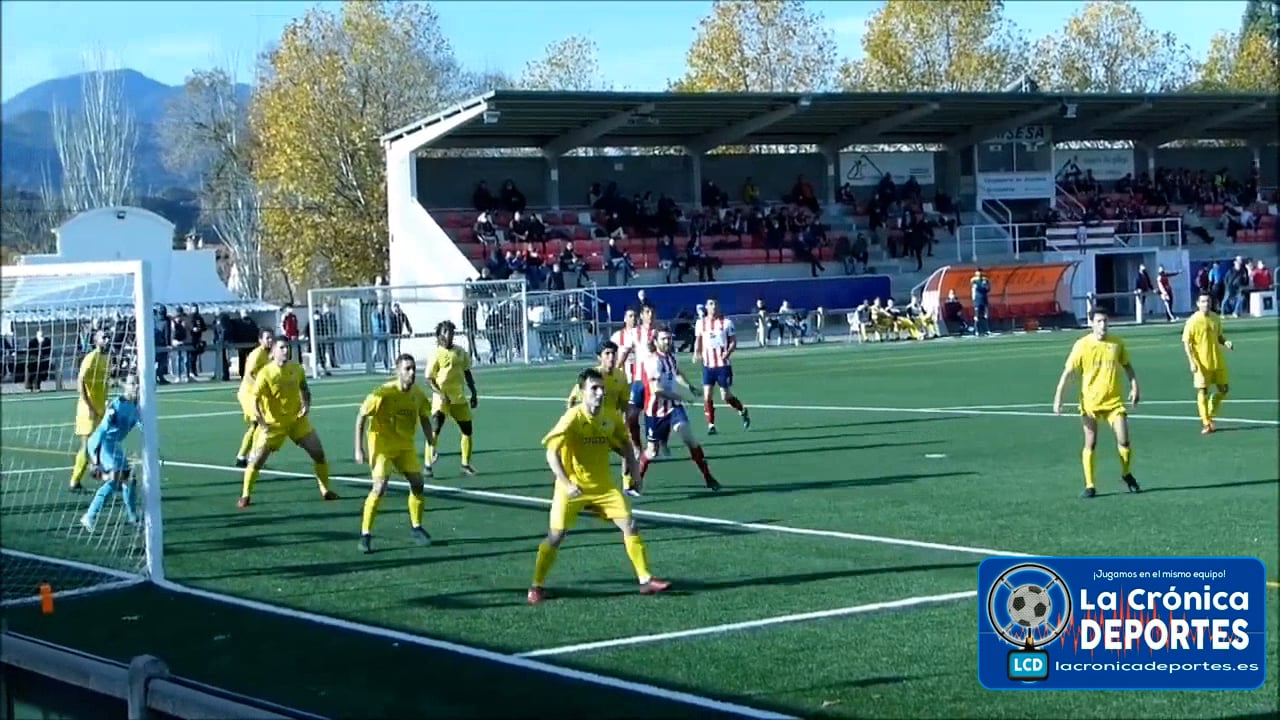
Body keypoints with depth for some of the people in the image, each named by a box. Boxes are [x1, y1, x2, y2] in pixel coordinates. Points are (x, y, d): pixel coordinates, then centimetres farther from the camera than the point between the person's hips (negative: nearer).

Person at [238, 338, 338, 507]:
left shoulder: (296, 368, -4)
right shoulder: (265, 373, -18)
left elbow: (304, 388, 13)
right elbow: (255, 399, -16)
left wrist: (306, 404, -5)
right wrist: (260, 421, -25)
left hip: (297, 419, 4)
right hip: (273, 423, -4)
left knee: (319, 453, 3)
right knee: (257, 459, -9)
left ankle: (325, 490, 20)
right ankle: (245, 496, 7)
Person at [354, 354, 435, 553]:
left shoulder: (418, 394, -5)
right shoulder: (384, 393, -22)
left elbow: (425, 419, 12)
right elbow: (361, 417, -16)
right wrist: (358, 449, -19)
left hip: (405, 445, 6)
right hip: (382, 444, -6)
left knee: (417, 483, 2)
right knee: (380, 487, -19)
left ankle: (416, 527, 24)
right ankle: (365, 534, -10)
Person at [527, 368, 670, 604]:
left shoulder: (610, 418, -4)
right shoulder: (572, 418, -20)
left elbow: (624, 443, 16)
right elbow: (551, 452, -25)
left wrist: (633, 468, 5)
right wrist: (566, 484, -33)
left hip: (603, 485, 4)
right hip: (573, 487, -4)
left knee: (629, 524, -4)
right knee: (555, 535, -5)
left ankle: (645, 580, 4)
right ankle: (537, 585, 12)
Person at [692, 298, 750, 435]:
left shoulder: (726, 322, -3)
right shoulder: (701, 323, 3)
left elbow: (733, 341, 0)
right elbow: (698, 341, 14)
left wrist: (728, 352, -19)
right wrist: (696, 353, -5)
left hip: (723, 364, -2)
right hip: (708, 365, 2)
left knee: (726, 396, 2)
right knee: (707, 395, -8)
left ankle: (743, 412, 30)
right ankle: (711, 425, 1)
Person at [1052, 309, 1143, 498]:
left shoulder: (1117, 343, 2)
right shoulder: (1082, 345, -7)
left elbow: (1127, 366, 16)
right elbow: (1068, 372, -7)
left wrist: (1134, 386, 5)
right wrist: (1058, 398, -14)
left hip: (1113, 401, 2)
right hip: (1090, 402, -2)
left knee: (1123, 441, -4)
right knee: (1090, 444, 0)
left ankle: (1126, 475, 22)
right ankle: (1089, 485, 8)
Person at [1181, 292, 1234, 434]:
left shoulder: (1216, 318, 6)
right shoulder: (1193, 321, -11)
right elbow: (1186, 343, -11)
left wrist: (1225, 342, -4)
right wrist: (1192, 362, -19)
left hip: (1218, 362, 5)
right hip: (1202, 363, -5)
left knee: (1223, 390, 8)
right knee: (1202, 392, -2)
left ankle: (1210, 414, 29)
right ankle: (1206, 423, 6)